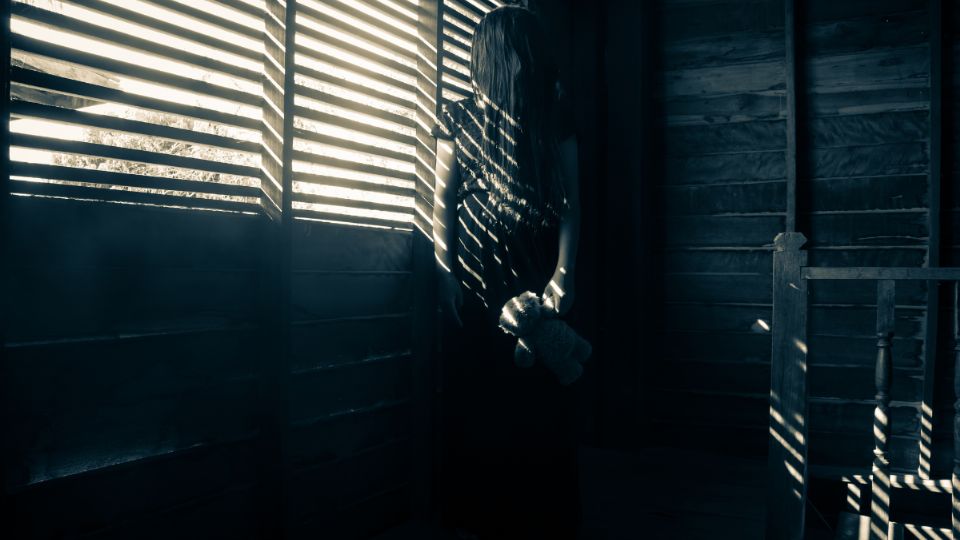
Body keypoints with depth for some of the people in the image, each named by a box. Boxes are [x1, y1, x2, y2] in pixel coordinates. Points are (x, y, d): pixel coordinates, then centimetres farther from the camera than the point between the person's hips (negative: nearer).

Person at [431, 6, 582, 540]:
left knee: (541, 391, 1)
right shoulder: (460, 116, 7)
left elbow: (571, 199, -1)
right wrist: (446, 272, -6)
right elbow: (443, 199, 4)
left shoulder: (555, 115, 5)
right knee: (476, 390, 4)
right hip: (475, 272, 0)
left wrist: (565, 272, -13)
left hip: (537, 269, 0)